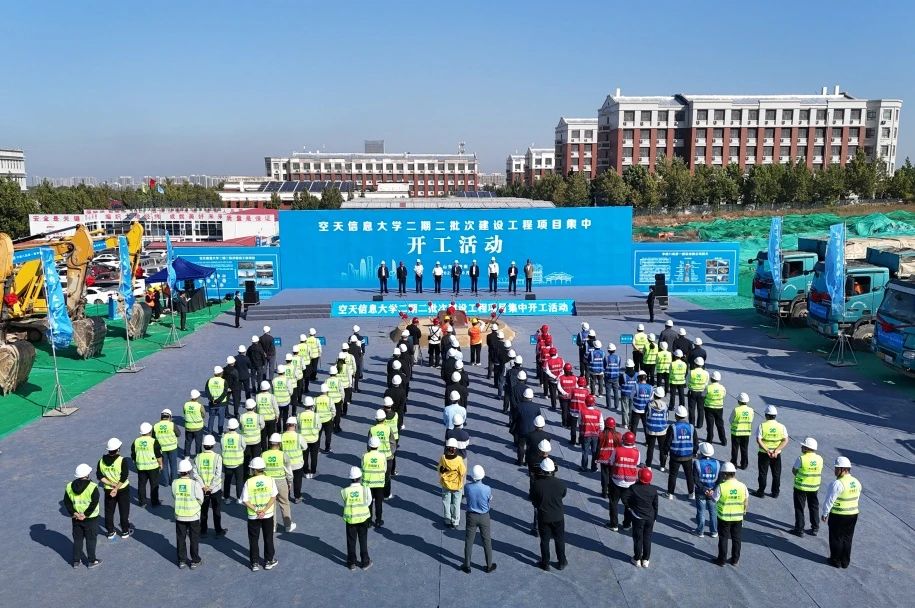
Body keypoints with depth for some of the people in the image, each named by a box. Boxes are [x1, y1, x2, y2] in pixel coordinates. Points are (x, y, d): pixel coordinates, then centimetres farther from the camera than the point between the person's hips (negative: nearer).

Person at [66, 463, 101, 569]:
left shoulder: (69, 486, -3)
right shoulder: (92, 487, -18)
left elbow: (66, 502, -2)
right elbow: (94, 503, -21)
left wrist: (74, 513, -4)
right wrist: (86, 515, -13)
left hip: (76, 519, 4)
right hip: (91, 519, -4)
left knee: (77, 539, 17)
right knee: (91, 539, 9)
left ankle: (76, 561, 25)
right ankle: (91, 561, 16)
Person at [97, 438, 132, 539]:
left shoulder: (101, 461, -5)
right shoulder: (122, 460, -19)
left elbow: (99, 476, -6)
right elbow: (124, 477, -22)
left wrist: (111, 484, -10)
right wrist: (116, 488, -15)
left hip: (108, 490, 3)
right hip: (123, 489, -3)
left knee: (109, 511, 16)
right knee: (124, 511, 11)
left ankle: (110, 532, 23)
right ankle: (125, 531, 19)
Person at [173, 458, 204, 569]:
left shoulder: (175, 483, -13)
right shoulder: (195, 483, -22)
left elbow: (174, 496, 0)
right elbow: (200, 500, -13)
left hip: (179, 516, 2)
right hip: (193, 516, -2)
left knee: (181, 538, 18)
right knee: (194, 539, 14)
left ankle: (182, 560, 28)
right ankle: (195, 561, 23)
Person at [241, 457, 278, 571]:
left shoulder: (248, 482, -13)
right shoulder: (270, 480, -9)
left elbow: (245, 500, -14)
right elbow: (273, 497, -12)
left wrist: (256, 510, -12)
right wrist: (264, 510, -14)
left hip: (253, 516, -1)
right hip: (268, 515, 1)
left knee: (253, 540, 14)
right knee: (268, 538, 16)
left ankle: (255, 563, 21)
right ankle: (269, 561, 25)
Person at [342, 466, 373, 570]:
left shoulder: (345, 491, -19)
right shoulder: (365, 489, -20)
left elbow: (345, 504, -7)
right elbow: (368, 502, -8)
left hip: (350, 518, 0)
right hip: (363, 518, 0)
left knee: (351, 541, 18)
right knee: (363, 541, 18)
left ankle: (352, 563, 30)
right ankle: (365, 562, 29)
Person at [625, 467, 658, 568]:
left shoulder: (634, 488, -17)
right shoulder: (654, 490, -7)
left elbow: (626, 500, -13)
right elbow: (655, 505, 1)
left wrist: (629, 507, 8)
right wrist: (655, 517, 13)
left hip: (637, 518, -2)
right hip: (650, 518, 2)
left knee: (638, 538, 9)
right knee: (647, 538, 12)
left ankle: (637, 559, 17)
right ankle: (646, 560, 19)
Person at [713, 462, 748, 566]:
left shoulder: (721, 487, -20)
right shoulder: (742, 486, -9)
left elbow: (714, 499, -9)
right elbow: (746, 502, 1)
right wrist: (744, 511, 18)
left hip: (724, 517, -3)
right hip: (738, 517, 3)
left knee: (723, 539, 11)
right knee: (736, 539, 17)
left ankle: (721, 560, 20)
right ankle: (735, 560, 27)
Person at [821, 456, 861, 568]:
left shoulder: (837, 484, -23)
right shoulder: (856, 482, 1)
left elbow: (829, 501, -18)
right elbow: (856, 498, 10)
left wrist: (824, 513, -6)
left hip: (838, 516, -7)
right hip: (853, 514, 7)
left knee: (836, 539, 9)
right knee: (847, 539, 17)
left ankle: (836, 561, 18)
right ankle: (845, 561, 25)